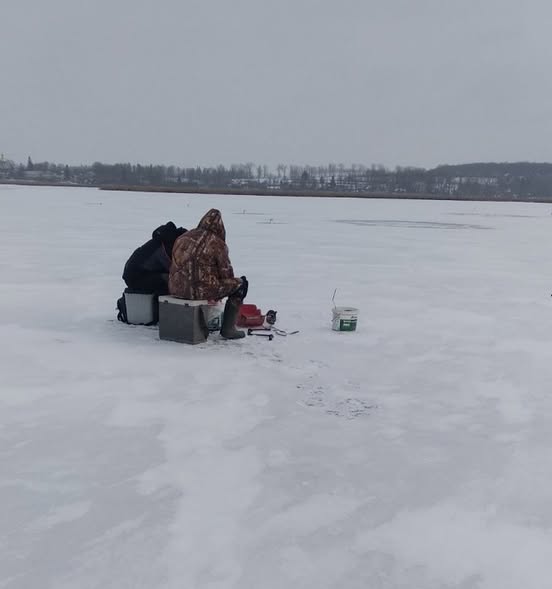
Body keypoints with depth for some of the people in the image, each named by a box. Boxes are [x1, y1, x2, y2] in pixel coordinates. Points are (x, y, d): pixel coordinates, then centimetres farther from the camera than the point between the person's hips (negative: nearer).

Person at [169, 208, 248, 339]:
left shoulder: (183, 237, 9)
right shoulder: (217, 243, -11)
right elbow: (226, 273, -5)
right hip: (202, 291, -7)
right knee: (240, 284, 11)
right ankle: (228, 329, 10)